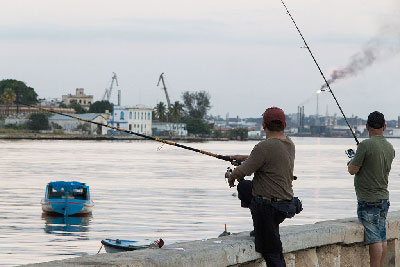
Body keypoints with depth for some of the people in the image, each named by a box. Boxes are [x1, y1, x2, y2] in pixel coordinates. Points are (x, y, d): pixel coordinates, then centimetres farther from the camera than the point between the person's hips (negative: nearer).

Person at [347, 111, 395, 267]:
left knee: (374, 239, -8)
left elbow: (353, 170, -13)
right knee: (382, 238, 10)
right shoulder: (390, 148, 7)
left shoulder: (365, 145, -16)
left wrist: (351, 163, 10)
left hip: (368, 201, -7)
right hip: (384, 198, 7)